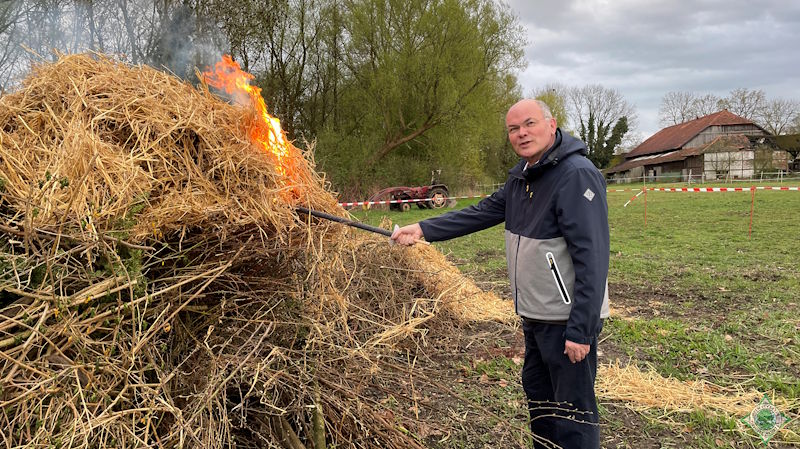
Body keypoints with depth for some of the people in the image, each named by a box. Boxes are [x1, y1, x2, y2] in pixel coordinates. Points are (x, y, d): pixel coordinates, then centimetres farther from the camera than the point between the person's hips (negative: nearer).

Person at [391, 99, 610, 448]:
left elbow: (592, 259, -24)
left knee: (573, 410, 1)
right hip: (535, 316, 9)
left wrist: (580, 329, -25)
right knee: (538, 396, 23)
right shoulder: (522, 177, 9)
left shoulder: (576, 175, -20)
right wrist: (423, 229, 3)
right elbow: (481, 213, 11)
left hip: (568, 320, -9)